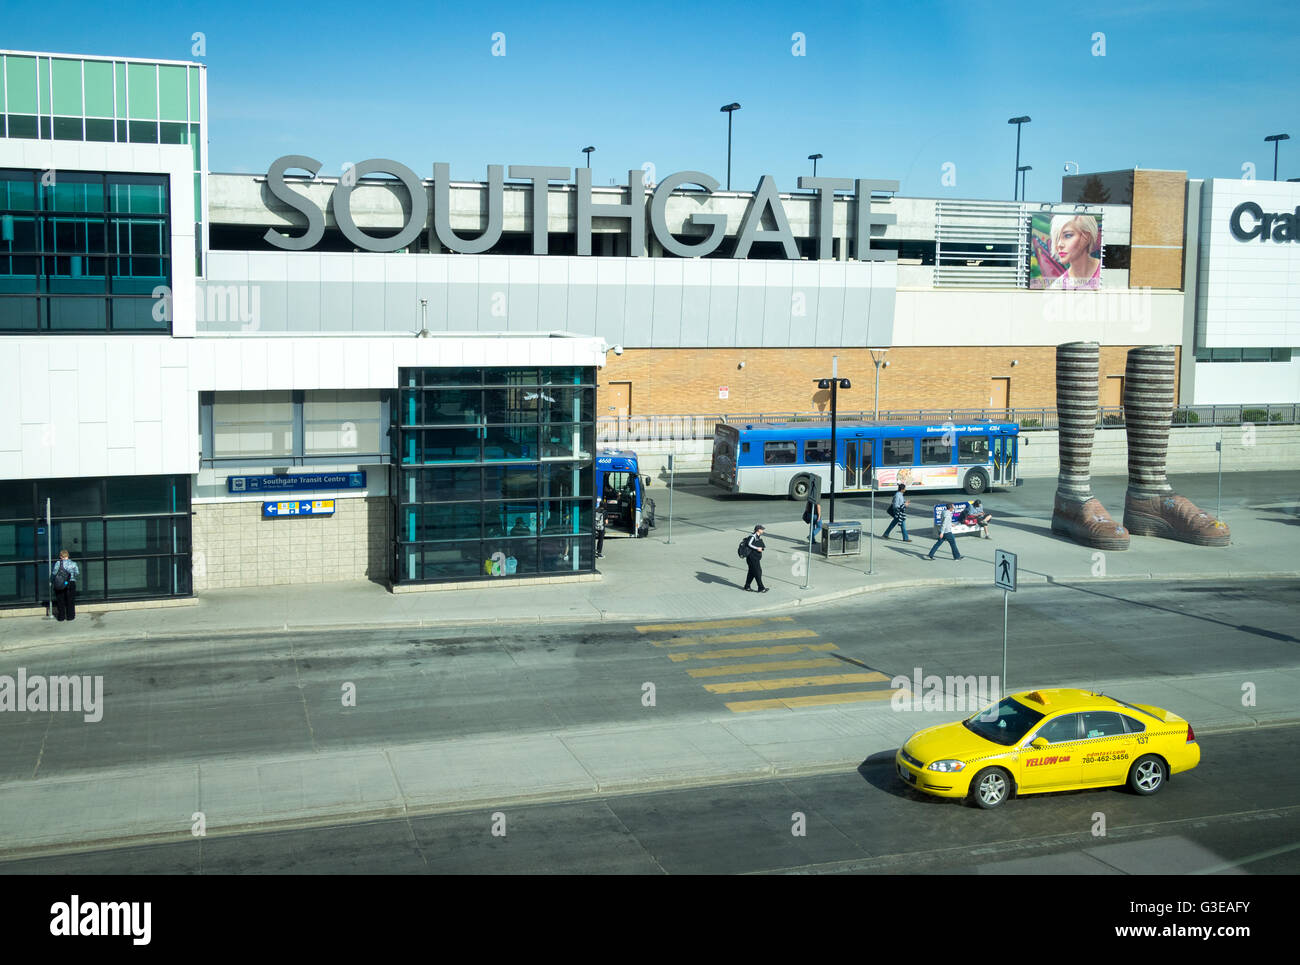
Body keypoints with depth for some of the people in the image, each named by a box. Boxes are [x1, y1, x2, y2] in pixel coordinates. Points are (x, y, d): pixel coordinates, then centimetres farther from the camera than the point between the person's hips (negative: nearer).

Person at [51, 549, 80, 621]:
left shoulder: (57, 564, -6)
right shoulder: (73, 564, -2)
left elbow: (53, 574, -8)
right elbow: (77, 573, 1)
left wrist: (51, 582, 7)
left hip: (59, 585, 0)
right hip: (71, 583, 0)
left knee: (60, 601, 9)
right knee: (70, 601, 8)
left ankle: (61, 616, 12)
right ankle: (70, 616, 9)